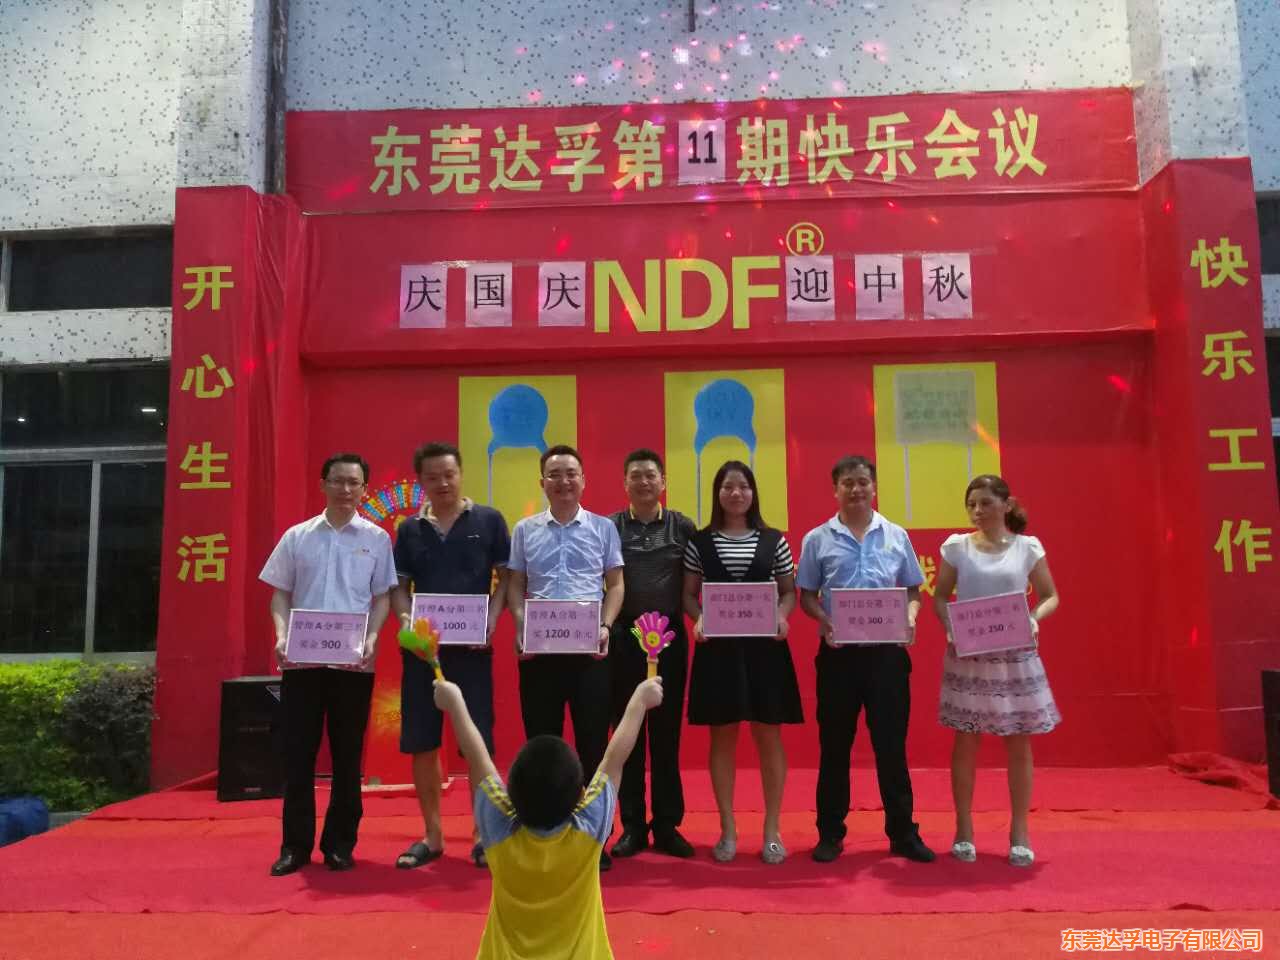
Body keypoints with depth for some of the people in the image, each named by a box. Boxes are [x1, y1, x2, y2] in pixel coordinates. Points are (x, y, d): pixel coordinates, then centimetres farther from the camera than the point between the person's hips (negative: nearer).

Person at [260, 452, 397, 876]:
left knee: (347, 755, 6)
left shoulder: (376, 538, 4)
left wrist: (372, 638, -11)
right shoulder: (297, 536, 7)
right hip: (302, 659, 1)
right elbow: (280, 594, 9)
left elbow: (382, 597, 5)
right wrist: (281, 635, -8)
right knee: (298, 753, 4)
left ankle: (340, 843, 17)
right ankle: (295, 844, 15)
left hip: (354, 661, -1)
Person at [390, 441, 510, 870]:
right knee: (421, 742, 7)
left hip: (472, 646, -3)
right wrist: (405, 619, -10)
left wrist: (490, 622, -13)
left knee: (478, 740, 1)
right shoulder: (410, 529, 8)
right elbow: (399, 586, 9)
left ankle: (482, 834, 16)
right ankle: (432, 835, 21)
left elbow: (505, 577, 1)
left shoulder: (488, 521, 1)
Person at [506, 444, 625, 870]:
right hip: (538, 648, 1)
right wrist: (520, 627, -6)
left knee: (593, 740, 3)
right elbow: (516, 585, 10)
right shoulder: (525, 530, 8)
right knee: (541, 740, 7)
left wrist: (605, 625, -9)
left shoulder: (603, 527, 5)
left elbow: (615, 583, 6)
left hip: (588, 647, -1)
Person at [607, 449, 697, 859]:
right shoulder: (609, 527, 4)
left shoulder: (683, 527, 5)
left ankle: (667, 825, 17)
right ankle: (633, 825, 16)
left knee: (667, 732, 6)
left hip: (670, 636, 0)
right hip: (624, 636, 0)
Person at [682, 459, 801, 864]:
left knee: (769, 736, 5)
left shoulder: (773, 540, 5)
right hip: (717, 647, 0)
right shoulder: (701, 541, 4)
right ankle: (727, 830, 18)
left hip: (764, 646, 0)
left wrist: (781, 616, -12)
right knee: (722, 738, 6)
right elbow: (688, 594, 6)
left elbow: (790, 590, 7)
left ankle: (772, 830, 18)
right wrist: (699, 619, -13)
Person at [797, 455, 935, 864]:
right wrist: (824, 621, -14)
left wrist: (910, 616, -10)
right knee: (834, 744, 8)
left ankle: (903, 832, 19)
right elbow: (806, 596, 5)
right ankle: (830, 833, 20)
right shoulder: (817, 539, 2)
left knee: (891, 742, 7)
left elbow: (912, 590, 10)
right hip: (838, 652, 0)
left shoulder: (896, 536, 5)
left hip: (887, 651, 1)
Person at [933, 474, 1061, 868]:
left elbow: (1050, 596, 5)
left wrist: (1034, 618, -15)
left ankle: (1019, 831, 20)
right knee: (965, 741, 5)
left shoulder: (1028, 547, 0)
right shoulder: (956, 546, 1)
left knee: (1018, 744, 6)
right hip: (967, 655, 0)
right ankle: (963, 829, 17)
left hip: (1015, 655, 0)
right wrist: (949, 627, -14)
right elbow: (939, 596, 5)